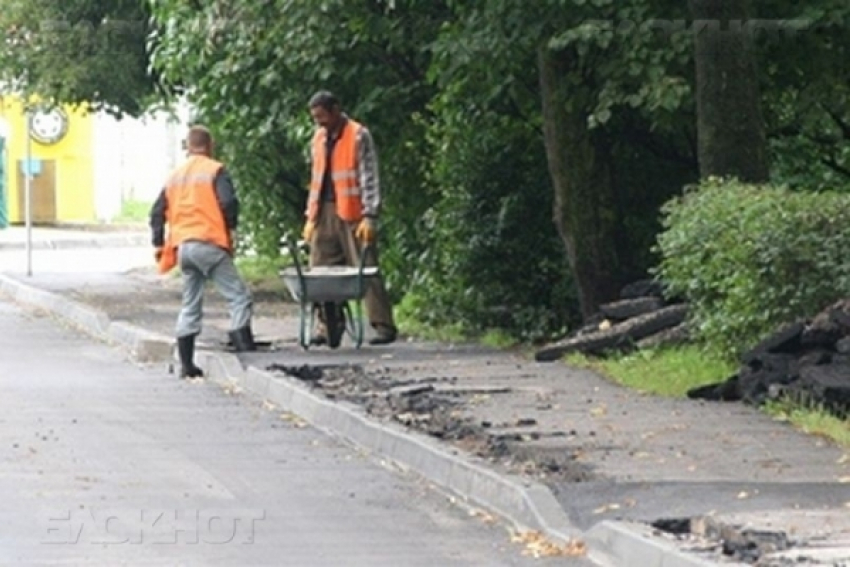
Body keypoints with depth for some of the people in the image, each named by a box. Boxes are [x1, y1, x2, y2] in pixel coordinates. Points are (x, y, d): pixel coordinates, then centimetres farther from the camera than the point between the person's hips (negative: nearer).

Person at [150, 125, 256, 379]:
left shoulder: (175, 175, 15)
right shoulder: (215, 171, -4)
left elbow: (158, 211, 14)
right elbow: (228, 202, -17)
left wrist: (159, 244, 19)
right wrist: (231, 227, 0)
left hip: (183, 246, 6)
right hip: (209, 244, -6)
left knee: (190, 306, 13)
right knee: (239, 297, -3)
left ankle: (186, 365, 12)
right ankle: (245, 349, -16)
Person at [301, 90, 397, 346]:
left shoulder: (358, 136, -4)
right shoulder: (319, 139, 17)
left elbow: (369, 178, -8)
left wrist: (369, 216, -15)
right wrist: (311, 216, 15)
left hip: (352, 213, -7)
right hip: (325, 213, 7)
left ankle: (384, 326, -7)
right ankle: (326, 328, 6)